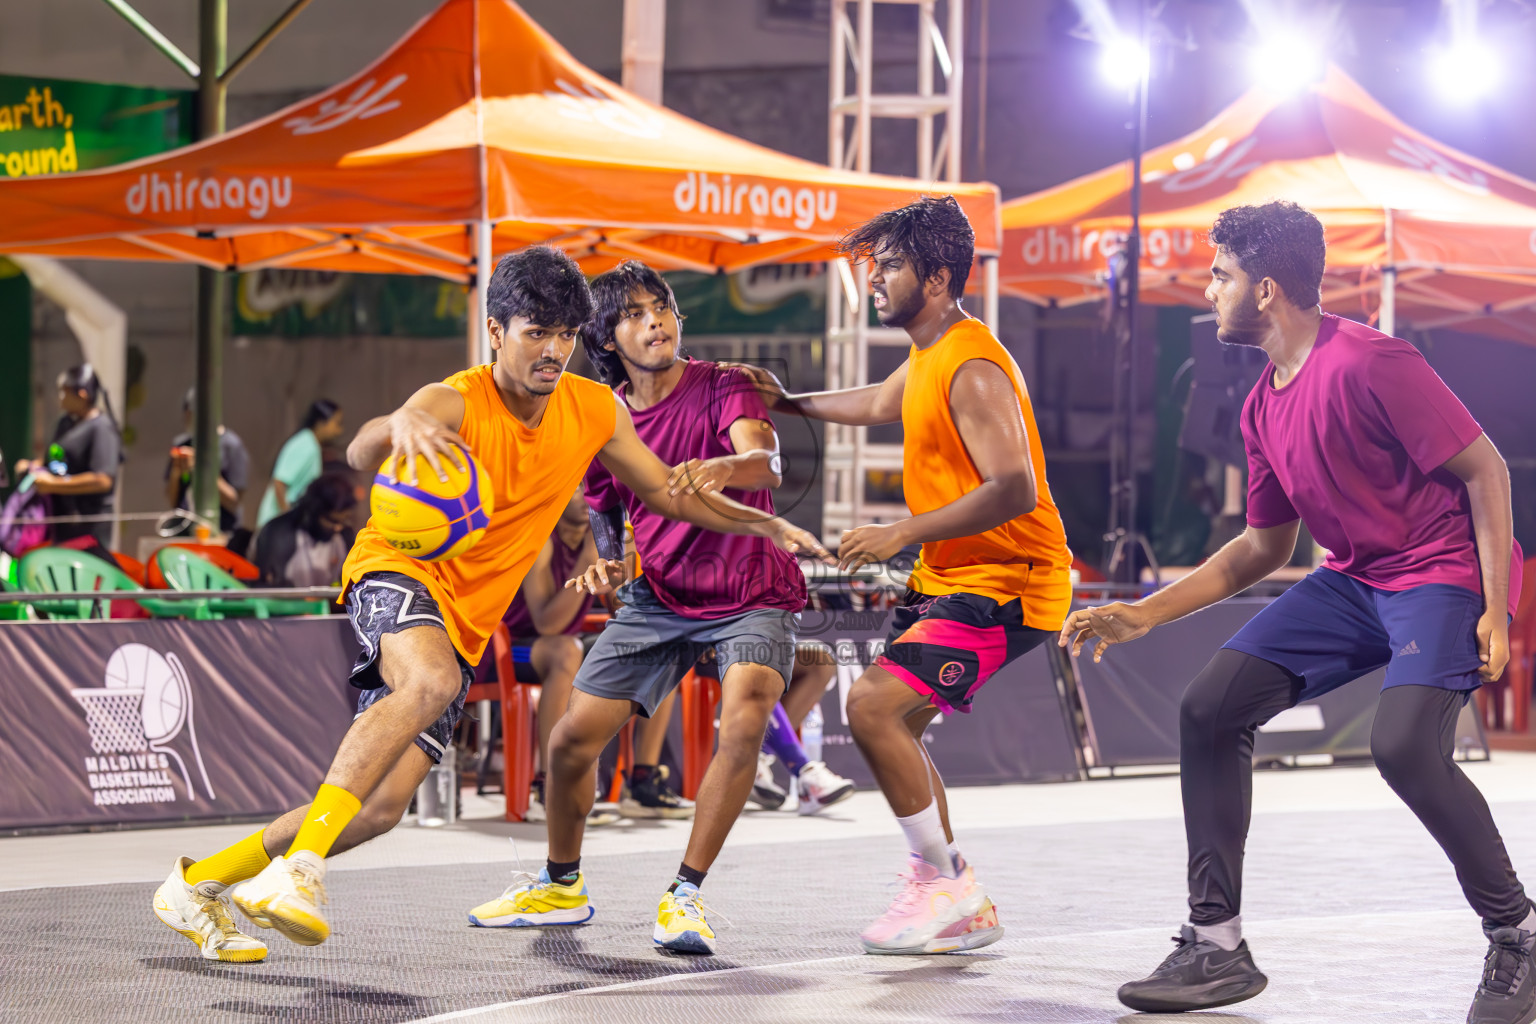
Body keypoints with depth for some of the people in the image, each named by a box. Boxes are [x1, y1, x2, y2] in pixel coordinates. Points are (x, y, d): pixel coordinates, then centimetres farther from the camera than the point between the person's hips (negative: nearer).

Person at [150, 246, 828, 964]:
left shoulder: (595, 412, 0)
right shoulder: (455, 403, -19)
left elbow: (666, 492, 16)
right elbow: (360, 454, -40)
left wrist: (760, 524, 9)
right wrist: (398, 426, -63)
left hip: (466, 623, 6)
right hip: (398, 572, -6)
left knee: (382, 807, -6)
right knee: (432, 682, -40)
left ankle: (199, 883, 9)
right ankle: (297, 866, -43)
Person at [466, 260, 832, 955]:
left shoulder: (722, 387, -14)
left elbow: (766, 463, -33)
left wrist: (717, 468, -56)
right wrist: (603, 560, -8)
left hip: (752, 596, -4)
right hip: (657, 598, 4)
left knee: (744, 722, -31)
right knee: (571, 740, -2)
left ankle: (684, 896, -18)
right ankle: (561, 886, 26)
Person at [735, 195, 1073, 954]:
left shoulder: (972, 370, -21)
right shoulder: (928, 354, 12)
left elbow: (1016, 489, -30)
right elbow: (880, 404, 36)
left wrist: (904, 534, -29)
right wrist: (789, 402, 35)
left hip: (1004, 585, -11)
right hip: (947, 578, 11)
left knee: (873, 705, -21)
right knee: (890, 723, 13)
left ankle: (943, 882, -7)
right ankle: (964, 910, 19)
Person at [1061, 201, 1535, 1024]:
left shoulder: (1370, 365, -19)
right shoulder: (1264, 407, 8)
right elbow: (1264, 547, 18)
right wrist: (1143, 615, 12)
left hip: (1443, 571, -9)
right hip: (1353, 579, 9)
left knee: (1403, 745, -31)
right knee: (1209, 708, -3)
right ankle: (1217, 946, 4)